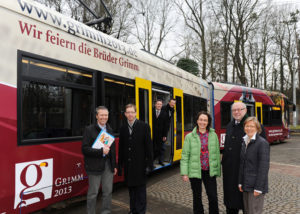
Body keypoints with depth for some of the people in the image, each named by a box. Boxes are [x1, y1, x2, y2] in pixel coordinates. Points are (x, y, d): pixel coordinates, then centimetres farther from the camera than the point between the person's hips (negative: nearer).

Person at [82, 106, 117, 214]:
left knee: (108, 191, 11)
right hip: (95, 166, -5)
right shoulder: (89, 130, -7)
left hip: (108, 165, 5)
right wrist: (101, 151, -21)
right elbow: (85, 149, -13)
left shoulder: (109, 129, 11)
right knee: (93, 192, 5)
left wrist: (114, 165, 15)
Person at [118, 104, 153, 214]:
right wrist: (120, 164, 8)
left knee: (140, 189, 5)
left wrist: (149, 164, -10)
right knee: (131, 188, 14)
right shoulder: (123, 128, 7)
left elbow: (149, 146, -7)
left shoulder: (144, 126, -5)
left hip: (140, 164, -4)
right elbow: (121, 147, 10)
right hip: (128, 164, 4)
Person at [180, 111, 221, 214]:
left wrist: (218, 170, 5)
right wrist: (184, 173, -7)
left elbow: (217, 154, 7)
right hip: (195, 171, -1)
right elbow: (185, 156, -3)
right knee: (197, 197, 13)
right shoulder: (190, 137, -3)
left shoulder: (213, 135, 3)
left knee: (213, 197, 2)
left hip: (210, 171, 1)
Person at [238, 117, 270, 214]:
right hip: (246, 186, 7)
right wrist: (240, 182, 10)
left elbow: (264, 167, -16)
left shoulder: (262, 143, -13)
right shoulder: (245, 142, 9)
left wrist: (258, 188, -17)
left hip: (255, 185, -7)